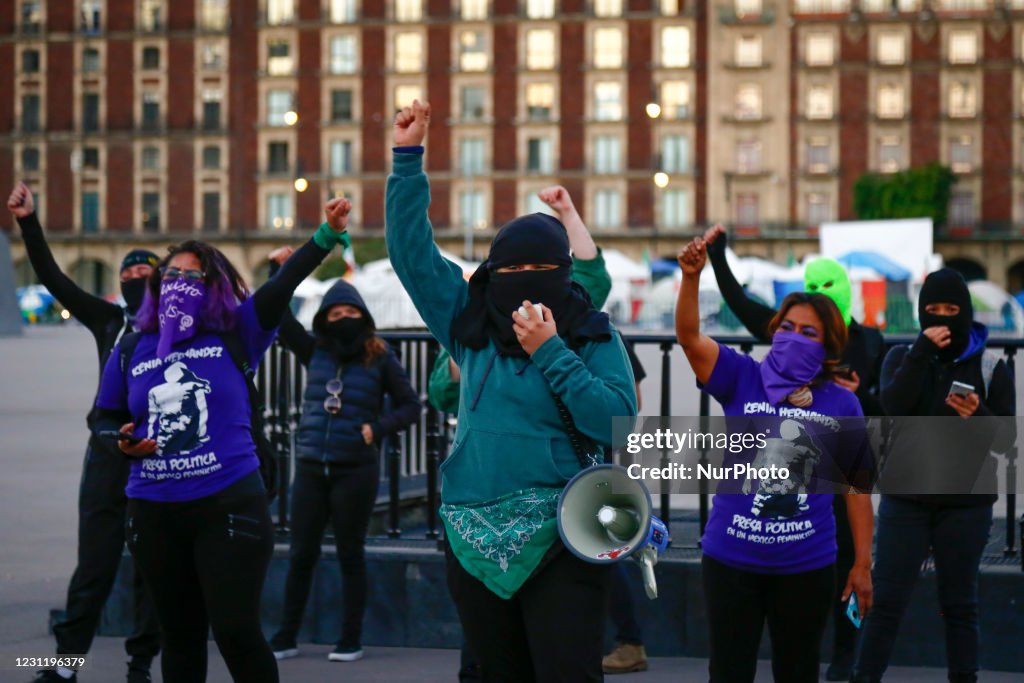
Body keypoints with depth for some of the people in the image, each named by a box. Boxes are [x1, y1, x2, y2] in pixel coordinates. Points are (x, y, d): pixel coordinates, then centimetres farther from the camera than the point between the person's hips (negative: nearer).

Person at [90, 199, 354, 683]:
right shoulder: (132, 350, 8)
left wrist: (328, 234, -25)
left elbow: (285, 284, -12)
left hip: (230, 504, -4)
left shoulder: (235, 334, 0)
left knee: (236, 631, -8)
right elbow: (105, 418, 19)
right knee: (179, 635, 14)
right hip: (154, 511, 4)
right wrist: (122, 441, -4)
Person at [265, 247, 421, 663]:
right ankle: (286, 639, 14)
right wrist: (279, 271, -5)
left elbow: (411, 406, 3)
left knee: (350, 555, 5)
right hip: (311, 467, 3)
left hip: (356, 469, -3)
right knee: (300, 555, 6)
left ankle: (351, 641, 12)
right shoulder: (315, 351, 7)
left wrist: (379, 428, -12)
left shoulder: (380, 358, -1)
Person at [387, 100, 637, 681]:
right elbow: (413, 251, 13)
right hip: (476, 540, 4)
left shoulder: (595, 337, 0)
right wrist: (408, 158, 9)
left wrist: (551, 354, -15)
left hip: (560, 541, -4)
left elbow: (617, 423, -14)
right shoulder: (470, 324, 9)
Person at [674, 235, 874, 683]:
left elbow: (857, 488, 5)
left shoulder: (842, 404, -1)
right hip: (731, 560, 0)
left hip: (807, 565, 0)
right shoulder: (743, 379, -2)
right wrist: (691, 277, -33)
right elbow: (689, 336, -16)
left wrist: (863, 564, 5)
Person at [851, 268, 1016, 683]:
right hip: (905, 500, 0)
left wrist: (978, 415, -21)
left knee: (959, 604, 6)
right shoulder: (903, 357, 5)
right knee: (886, 600, -2)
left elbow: (1005, 439, -1)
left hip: (966, 504, 0)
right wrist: (923, 350, -18)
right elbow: (893, 405, -14)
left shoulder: (990, 367, 2)